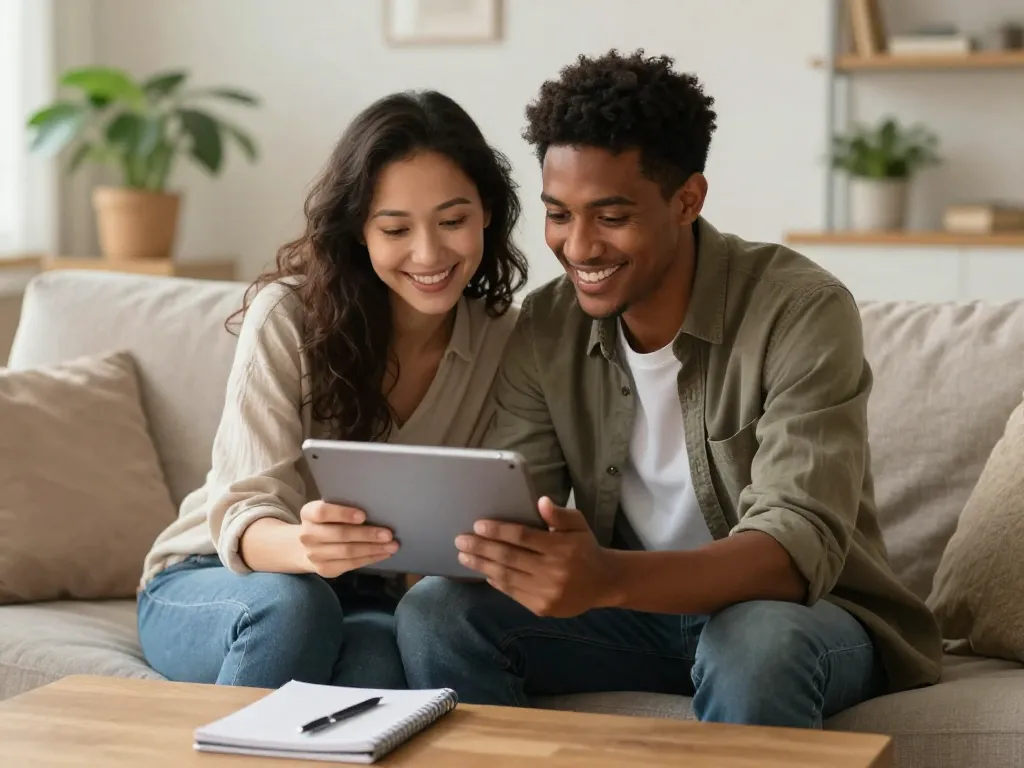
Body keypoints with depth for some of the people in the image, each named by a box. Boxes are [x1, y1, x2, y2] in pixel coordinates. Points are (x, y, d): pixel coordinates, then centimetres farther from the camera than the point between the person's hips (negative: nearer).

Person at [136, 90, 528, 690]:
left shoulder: (505, 342, -6)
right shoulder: (289, 315, -16)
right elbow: (245, 518, -22)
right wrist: (306, 547, -46)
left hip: (366, 602, 2)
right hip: (210, 584, -1)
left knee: (380, 652, -34)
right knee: (291, 603, -36)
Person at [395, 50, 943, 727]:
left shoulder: (802, 313, -20)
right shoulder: (545, 328, -3)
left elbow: (799, 549, -30)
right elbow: (505, 506, -5)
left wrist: (608, 578, -47)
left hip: (799, 612, -4)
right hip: (639, 605, 4)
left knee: (753, 643, -38)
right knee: (436, 611, -18)